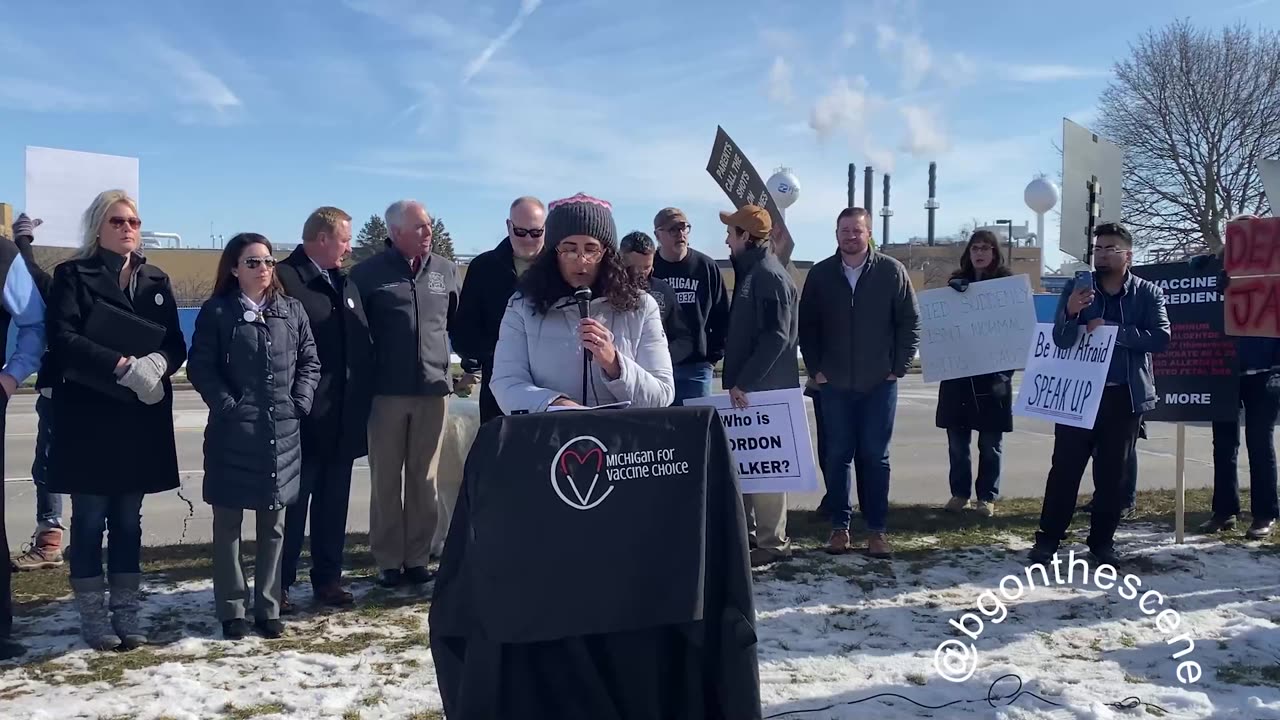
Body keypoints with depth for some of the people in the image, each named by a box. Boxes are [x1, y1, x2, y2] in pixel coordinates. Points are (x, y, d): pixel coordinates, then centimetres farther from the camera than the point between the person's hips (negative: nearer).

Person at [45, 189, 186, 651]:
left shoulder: (156, 281, 13)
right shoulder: (72, 275, 1)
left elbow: (176, 344, 6)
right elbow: (63, 340, -12)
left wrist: (157, 363, -16)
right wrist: (123, 366, -22)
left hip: (141, 418, 4)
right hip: (88, 417, -4)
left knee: (128, 520, 9)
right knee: (90, 520, 3)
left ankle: (127, 613, 16)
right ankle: (93, 617, 11)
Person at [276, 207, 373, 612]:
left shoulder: (345, 284, 16)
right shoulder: (284, 279, -10)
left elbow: (364, 345, 15)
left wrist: (361, 400, 9)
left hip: (342, 418, 7)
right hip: (302, 417, -7)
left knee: (333, 504, 13)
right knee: (292, 503, 2)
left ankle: (327, 578, 22)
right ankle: (279, 584, 13)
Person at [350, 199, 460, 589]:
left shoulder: (445, 270, 7)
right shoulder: (368, 273, -2)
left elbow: (458, 321, 18)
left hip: (433, 389, 2)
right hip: (386, 391, -2)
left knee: (424, 479, 8)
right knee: (385, 479, 5)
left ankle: (417, 557, 17)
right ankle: (388, 560, 14)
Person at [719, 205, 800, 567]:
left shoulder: (770, 276, -15)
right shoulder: (750, 272, 16)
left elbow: (775, 337, -23)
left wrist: (745, 382, -23)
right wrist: (737, 380, 15)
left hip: (764, 389, -10)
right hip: (749, 386, 10)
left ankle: (772, 542, 4)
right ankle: (746, 531, 25)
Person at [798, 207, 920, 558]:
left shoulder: (891, 271, -3)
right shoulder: (820, 274, 2)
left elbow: (910, 322, 0)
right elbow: (807, 326, 7)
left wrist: (899, 367, -4)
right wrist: (815, 369, 1)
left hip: (879, 383, -1)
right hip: (834, 384, 2)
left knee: (875, 457, 4)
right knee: (837, 457, 6)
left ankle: (877, 530, 11)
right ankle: (840, 526, 15)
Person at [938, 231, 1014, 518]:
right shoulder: (956, 282, 8)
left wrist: (1006, 372, -13)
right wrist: (951, 293, -15)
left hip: (992, 374, -2)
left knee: (990, 442, 4)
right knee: (957, 440, 6)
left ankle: (987, 496, 13)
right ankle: (959, 492, 17)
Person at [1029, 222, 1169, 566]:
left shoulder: (1148, 293, 1)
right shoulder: (1076, 287, 0)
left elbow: (1160, 338, -11)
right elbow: (1060, 340, -9)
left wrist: (1111, 330, -17)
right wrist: (1071, 312, -29)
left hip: (1125, 397, 1)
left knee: (1113, 473, 9)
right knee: (1064, 468, 0)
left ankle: (1102, 540, 20)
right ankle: (1048, 537, 9)